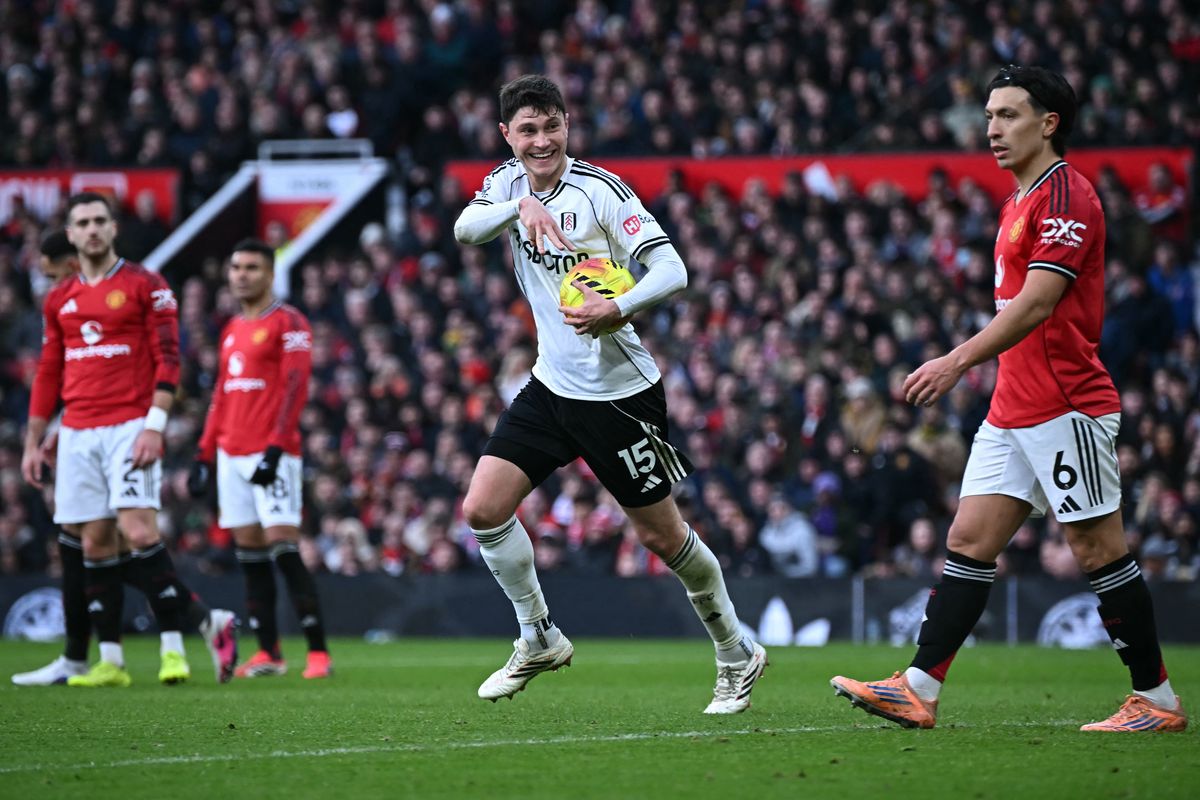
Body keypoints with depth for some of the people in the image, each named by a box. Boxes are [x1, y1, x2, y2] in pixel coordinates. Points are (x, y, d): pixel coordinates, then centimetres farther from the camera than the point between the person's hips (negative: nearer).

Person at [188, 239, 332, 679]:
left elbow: (295, 388, -12)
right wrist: (205, 454, 17)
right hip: (231, 454, 7)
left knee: (284, 549, -13)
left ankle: (318, 652, -12)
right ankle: (268, 653, 8)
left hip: (272, 454, -7)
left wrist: (275, 448, -20)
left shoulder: (288, 323, -4)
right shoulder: (232, 329, 20)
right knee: (250, 555, 5)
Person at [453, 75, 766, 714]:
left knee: (661, 535, 2)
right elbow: (464, 230, -16)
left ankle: (737, 654, 21)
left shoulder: (599, 189, -13)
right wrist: (521, 207, -33)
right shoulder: (509, 182, 4)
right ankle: (539, 639, 11)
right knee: (483, 509, -7)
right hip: (552, 385, 5)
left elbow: (672, 270, -19)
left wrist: (619, 308, -37)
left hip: (619, 390, -5)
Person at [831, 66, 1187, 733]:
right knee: (969, 542, 2)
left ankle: (1158, 700, 5)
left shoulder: (1067, 196, -13)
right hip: (1013, 410, 9)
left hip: (1068, 409, -9)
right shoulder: (1019, 203, 17)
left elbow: (1037, 303, -23)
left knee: (1099, 551, -4)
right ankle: (918, 691, -1)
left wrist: (960, 360, -29)